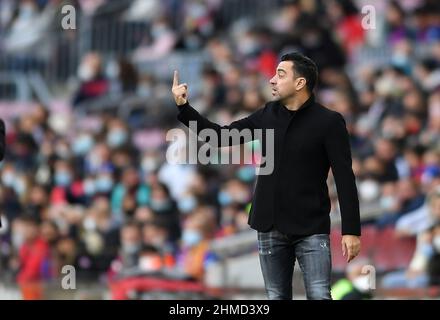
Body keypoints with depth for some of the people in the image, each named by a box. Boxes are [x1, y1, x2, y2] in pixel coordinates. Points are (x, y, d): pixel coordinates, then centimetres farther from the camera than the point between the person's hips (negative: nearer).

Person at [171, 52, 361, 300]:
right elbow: (221, 136, 13)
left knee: (320, 296, -13)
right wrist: (183, 107, 4)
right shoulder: (267, 115, 6)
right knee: (277, 297, 8)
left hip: (311, 229, -5)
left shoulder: (328, 121, -8)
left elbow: (345, 178, -10)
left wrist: (351, 230, -16)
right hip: (270, 228, 5)